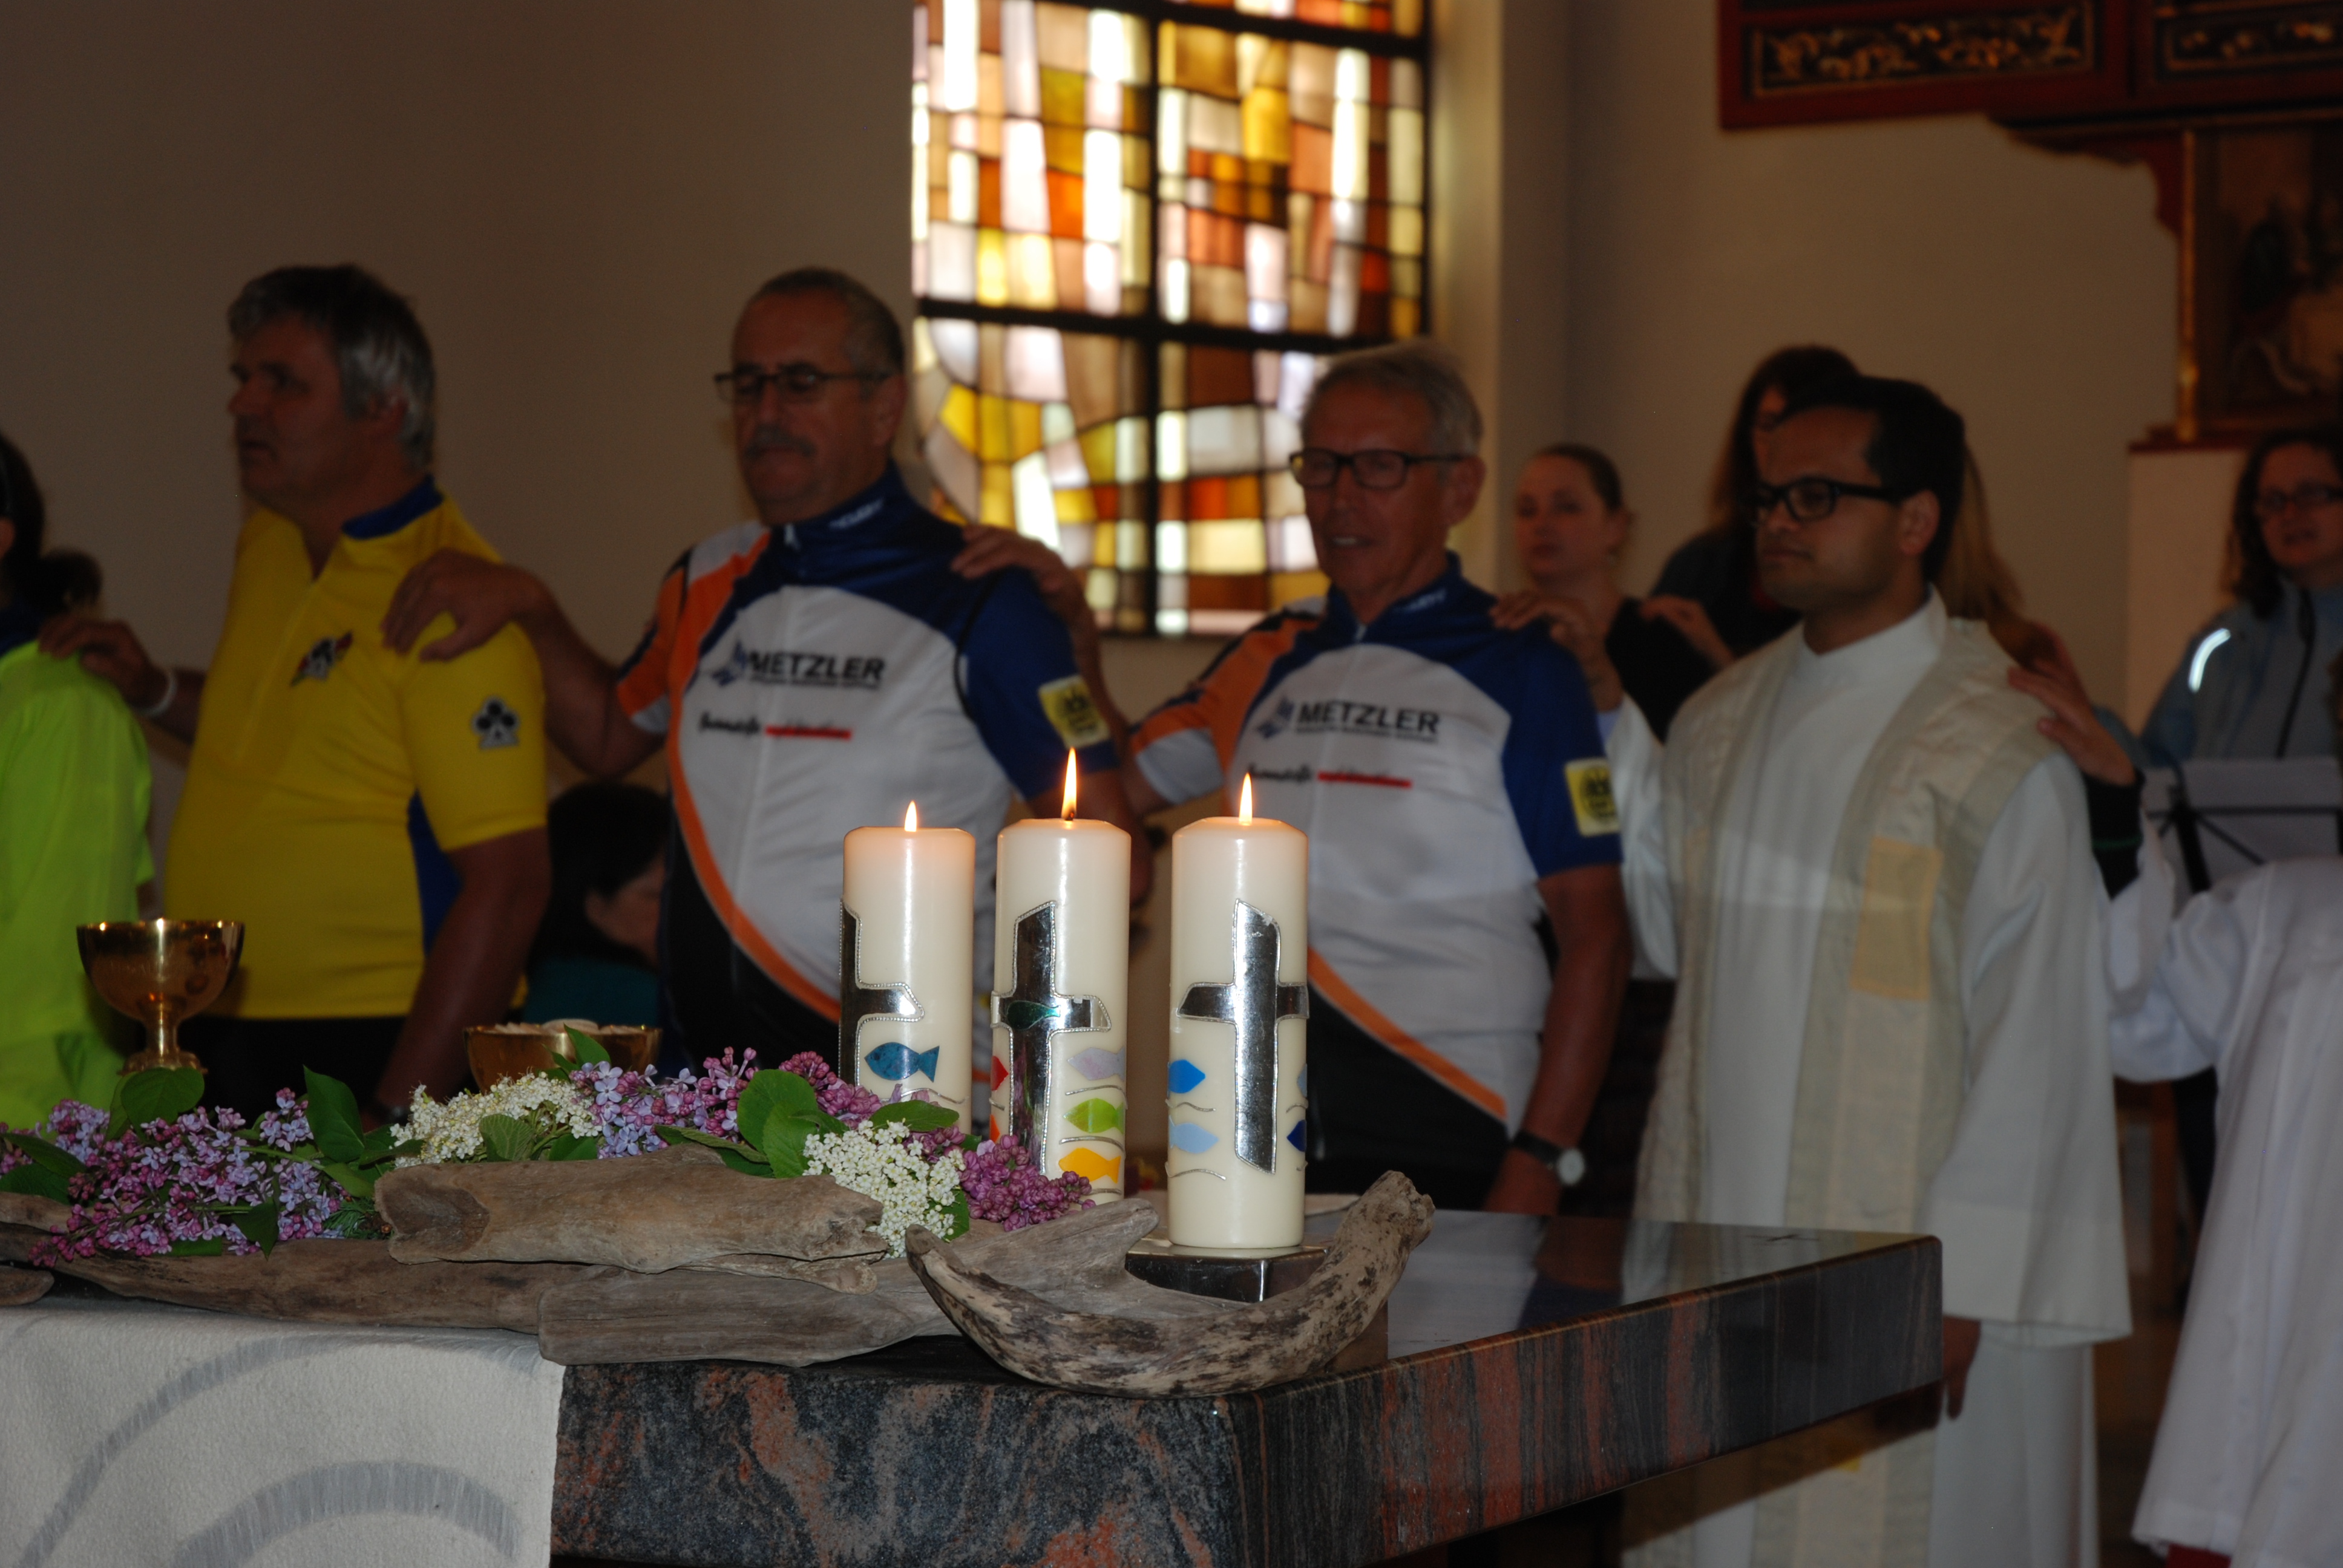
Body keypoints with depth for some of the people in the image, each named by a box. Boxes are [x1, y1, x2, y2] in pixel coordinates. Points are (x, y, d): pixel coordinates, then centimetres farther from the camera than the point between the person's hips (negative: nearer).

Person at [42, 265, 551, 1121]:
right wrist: (156, 690, 11)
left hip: (374, 1053, -8)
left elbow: (505, 889, -20)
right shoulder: (268, 543, 10)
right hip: (217, 1036, 8)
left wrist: (397, 1115, -24)